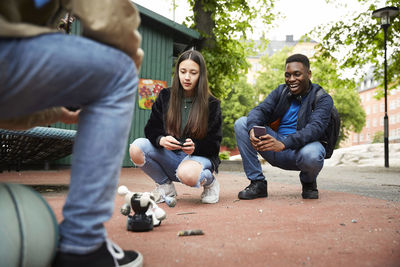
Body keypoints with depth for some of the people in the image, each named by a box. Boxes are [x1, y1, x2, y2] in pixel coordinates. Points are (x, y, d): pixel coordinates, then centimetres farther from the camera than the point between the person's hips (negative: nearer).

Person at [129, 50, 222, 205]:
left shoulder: (211, 104, -3)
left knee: (187, 173, -39)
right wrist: (161, 140, -22)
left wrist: (195, 146, -25)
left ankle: (210, 182, -1)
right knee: (136, 149, -23)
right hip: (169, 155, 4)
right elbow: (151, 129, 2)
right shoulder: (165, 96, 5)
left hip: (200, 155, -3)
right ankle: (165, 186, 1)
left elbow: (214, 144, -4)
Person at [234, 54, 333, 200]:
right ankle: (257, 182, -11)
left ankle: (308, 182, 1)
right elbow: (260, 110, -6)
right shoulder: (281, 91, 8)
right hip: (276, 148, 4)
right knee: (241, 123, -11)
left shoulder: (323, 99, -6)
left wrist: (283, 144, -41)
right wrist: (252, 129, -32)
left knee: (311, 155, -40)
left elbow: (315, 128, -24)